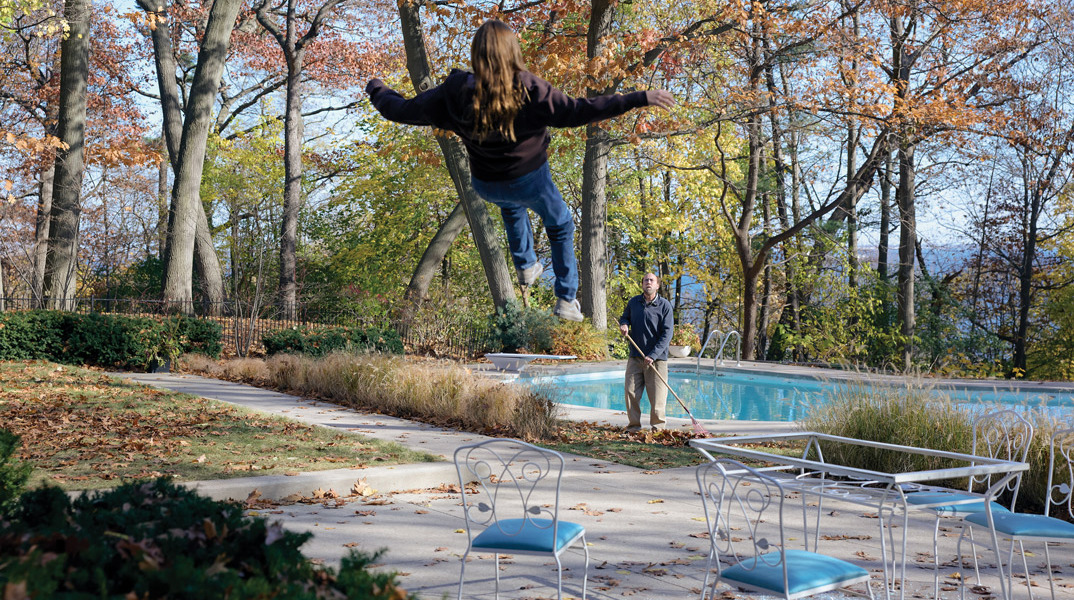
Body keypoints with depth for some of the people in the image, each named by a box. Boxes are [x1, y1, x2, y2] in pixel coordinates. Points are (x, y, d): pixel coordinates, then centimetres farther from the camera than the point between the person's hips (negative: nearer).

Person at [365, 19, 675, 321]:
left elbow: (402, 110, -9)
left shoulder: (455, 92, -19)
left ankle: (525, 266, 48)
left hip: (485, 185, 3)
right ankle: (566, 299, 24)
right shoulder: (527, 89, -28)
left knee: (512, 206, 39)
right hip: (530, 181, -3)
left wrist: (376, 89, 12)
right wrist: (639, 99, -33)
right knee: (560, 225, 25)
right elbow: (575, 111, -34)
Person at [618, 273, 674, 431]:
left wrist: (653, 355, -18)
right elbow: (624, 317, 26)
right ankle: (633, 424, 13)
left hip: (657, 358, -3)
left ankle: (658, 426, 12)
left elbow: (667, 334, -9)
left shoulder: (664, 305, -4)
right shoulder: (633, 302, 7)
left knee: (657, 395, -2)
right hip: (635, 357, 3)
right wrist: (623, 324, -1)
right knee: (631, 391, -1)